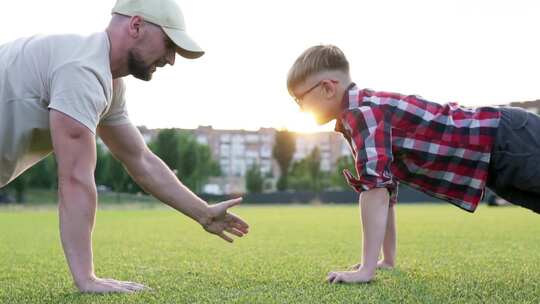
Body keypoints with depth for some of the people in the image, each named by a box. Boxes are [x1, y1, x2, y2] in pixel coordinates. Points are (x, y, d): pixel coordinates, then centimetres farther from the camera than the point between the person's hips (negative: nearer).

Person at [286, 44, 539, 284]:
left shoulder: (362, 113, -20)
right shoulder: (365, 112, 13)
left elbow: (375, 188, -31)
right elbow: (386, 191, 19)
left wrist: (366, 269, -30)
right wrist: (388, 261, 20)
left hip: (509, 140, -9)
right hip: (499, 139, 9)